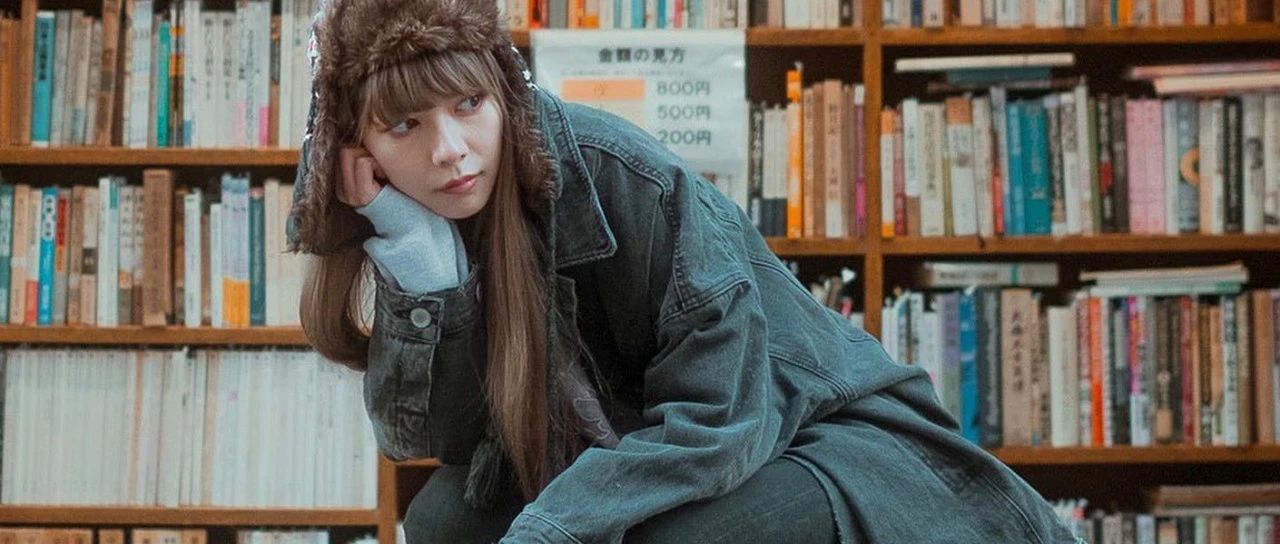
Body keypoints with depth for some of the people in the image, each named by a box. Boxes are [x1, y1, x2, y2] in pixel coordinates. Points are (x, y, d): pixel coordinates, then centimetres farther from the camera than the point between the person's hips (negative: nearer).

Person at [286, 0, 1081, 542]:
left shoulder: (617, 174, -24)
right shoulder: (411, 229, -4)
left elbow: (720, 415, -26)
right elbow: (433, 440, -11)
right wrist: (413, 259, -22)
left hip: (833, 445, -6)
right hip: (634, 467, 7)